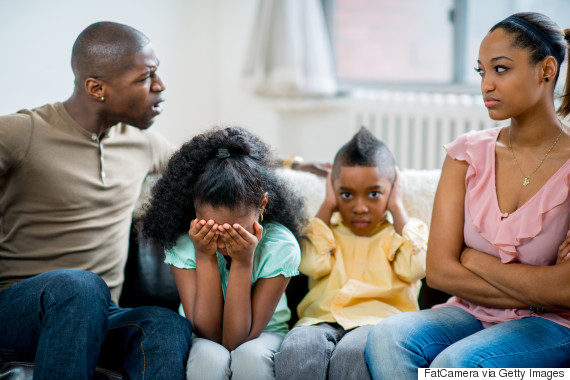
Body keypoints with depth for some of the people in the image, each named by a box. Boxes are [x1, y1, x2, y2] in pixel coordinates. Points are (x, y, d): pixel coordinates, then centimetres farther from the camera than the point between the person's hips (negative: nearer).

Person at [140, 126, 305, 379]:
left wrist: (242, 262, -33)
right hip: (202, 339, 1)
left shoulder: (281, 246, -23)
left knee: (250, 355, -35)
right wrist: (204, 257, -30)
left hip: (262, 334, 0)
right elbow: (208, 332, -22)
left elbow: (236, 339, -23)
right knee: (210, 357, -35)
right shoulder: (182, 243, -20)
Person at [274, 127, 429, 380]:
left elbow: (414, 268, -3)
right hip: (323, 318, 2)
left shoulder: (408, 230, 21)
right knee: (295, 349, -35)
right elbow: (311, 264, 2)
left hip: (379, 317, -2)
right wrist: (327, 206, 14)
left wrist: (397, 209, 8)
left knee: (351, 353, -38)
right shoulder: (327, 227, 26)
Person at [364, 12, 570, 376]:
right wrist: (536, 288, -10)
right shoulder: (468, 153, 4)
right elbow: (439, 271, -3)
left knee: (454, 363, -34)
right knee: (388, 337, -28)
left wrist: (474, 259, -6)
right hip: (471, 314, 4)